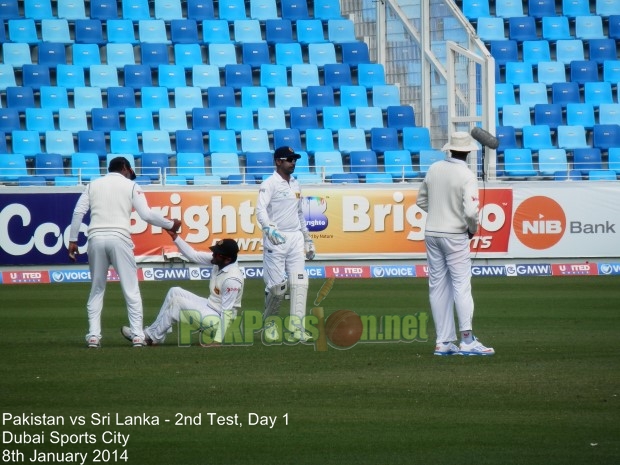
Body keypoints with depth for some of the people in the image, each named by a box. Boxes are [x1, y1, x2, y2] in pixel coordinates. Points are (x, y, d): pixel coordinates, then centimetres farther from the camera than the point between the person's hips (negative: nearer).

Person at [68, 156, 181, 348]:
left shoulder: (93, 185, 17)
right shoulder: (131, 185, 9)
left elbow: (78, 212, 6)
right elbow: (147, 215, 0)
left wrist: (73, 240, 8)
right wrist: (170, 224, 13)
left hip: (96, 238, 3)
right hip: (119, 238, -3)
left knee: (97, 289, 12)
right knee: (131, 288, 2)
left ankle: (93, 336, 3)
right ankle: (137, 335, -4)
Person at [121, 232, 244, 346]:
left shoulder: (232, 279, -30)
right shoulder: (219, 261, -6)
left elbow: (226, 313, -30)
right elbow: (193, 255, 3)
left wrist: (217, 340, -31)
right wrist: (174, 236, -2)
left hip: (219, 317, -9)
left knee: (177, 301, -14)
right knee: (175, 292, 9)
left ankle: (153, 336, 1)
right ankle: (154, 331, 5)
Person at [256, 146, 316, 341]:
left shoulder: (295, 184, 16)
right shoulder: (269, 184, -6)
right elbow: (261, 210, -19)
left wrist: (308, 239, 23)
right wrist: (269, 228, -35)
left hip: (295, 238, 6)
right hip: (275, 239, -6)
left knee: (299, 282, -5)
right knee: (277, 285, -6)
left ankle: (297, 326, -9)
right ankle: (269, 321, 17)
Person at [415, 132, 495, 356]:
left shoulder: (434, 169, 3)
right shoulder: (467, 176, -15)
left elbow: (421, 200, 13)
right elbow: (470, 211, -23)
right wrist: (473, 229, -4)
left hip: (432, 234, 6)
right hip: (454, 235, -5)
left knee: (438, 287, 8)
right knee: (461, 286, -4)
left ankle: (443, 342, 8)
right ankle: (467, 340, -12)